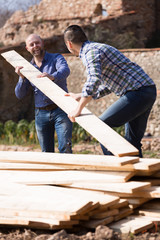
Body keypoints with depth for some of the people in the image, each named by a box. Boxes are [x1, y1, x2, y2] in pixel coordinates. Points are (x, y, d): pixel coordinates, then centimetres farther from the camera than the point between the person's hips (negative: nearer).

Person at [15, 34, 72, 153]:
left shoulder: (56, 58, 1)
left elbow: (65, 70, -23)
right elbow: (20, 95, 8)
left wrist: (52, 76, -44)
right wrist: (22, 78, -10)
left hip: (60, 111, -4)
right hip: (41, 114, 4)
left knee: (65, 147, -16)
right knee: (47, 152, 7)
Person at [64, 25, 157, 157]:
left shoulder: (91, 52, -9)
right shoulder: (97, 47, 23)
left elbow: (94, 81, -26)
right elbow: (108, 86, 30)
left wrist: (78, 109, -19)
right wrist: (80, 97, 35)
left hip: (137, 91, -10)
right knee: (132, 141, 13)